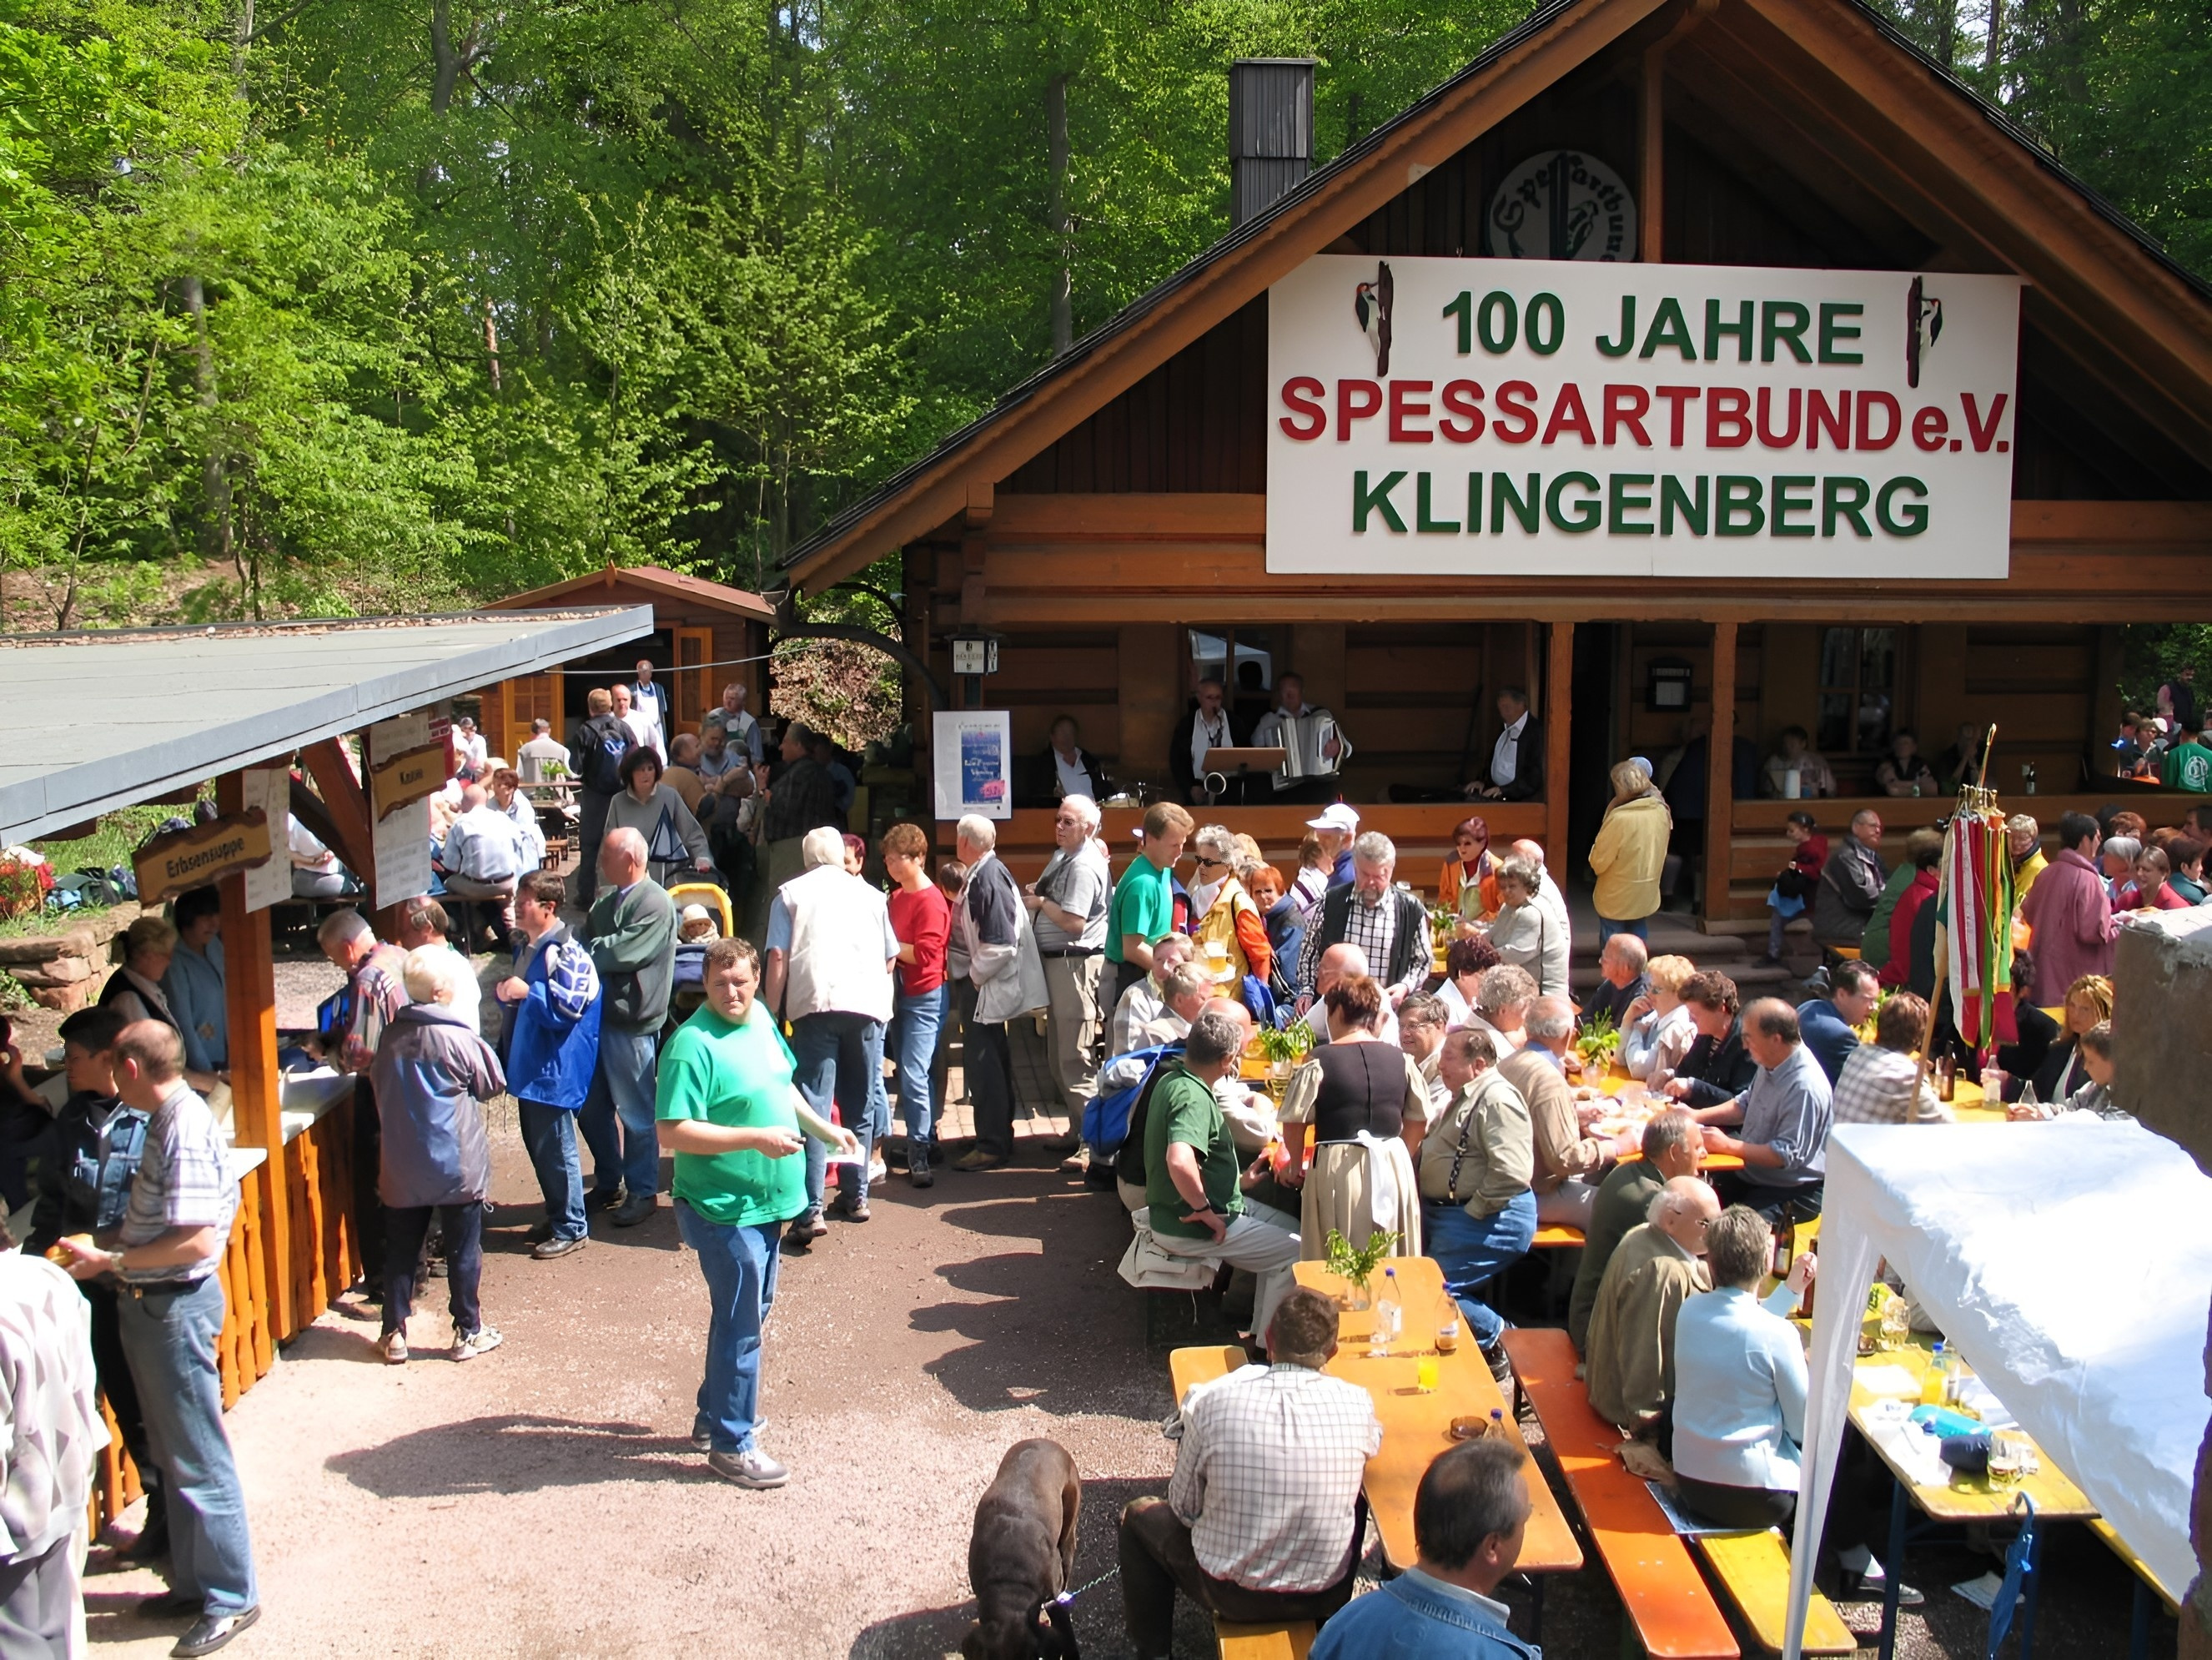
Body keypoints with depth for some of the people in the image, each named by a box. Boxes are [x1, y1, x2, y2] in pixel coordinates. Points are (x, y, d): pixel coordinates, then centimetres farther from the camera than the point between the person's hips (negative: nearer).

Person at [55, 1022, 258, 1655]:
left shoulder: (184, 1130, -22)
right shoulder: (168, 1119, 7)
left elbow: (197, 1241, -26)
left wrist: (110, 1261, -18)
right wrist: (100, 1241, 6)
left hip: (176, 1307, -10)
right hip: (151, 1304, 10)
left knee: (199, 1459, 0)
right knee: (172, 1454, 18)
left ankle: (232, 1597, 11)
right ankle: (192, 1583, 31)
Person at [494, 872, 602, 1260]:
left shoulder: (566, 952, -18)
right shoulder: (525, 948, 11)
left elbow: (568, 1009, -23)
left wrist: (527, 992, -25)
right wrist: (504, 993, 2)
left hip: (555, 1069, -10)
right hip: (529, 1065, 10)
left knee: (555, 1149, -1)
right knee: (536, 1144, 17)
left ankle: (571, 1228, 11)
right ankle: (556, 1216, 30)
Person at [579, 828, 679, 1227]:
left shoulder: (656, 904, -14)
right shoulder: (605, 900, 13)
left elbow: (621, 952, -21)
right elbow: (585, 941, 11)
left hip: (631, 1022, -8)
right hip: (597, 1014, 8)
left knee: (635, 1112, 4)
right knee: (591, 1107, 16)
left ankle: (642, 1192, 18)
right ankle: (607, 1183, 32)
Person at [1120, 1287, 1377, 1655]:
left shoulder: (1214, 1401, -21)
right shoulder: (1357, 1404, -16)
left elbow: (1185, 1508, -8)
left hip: (1232, 1594, -2)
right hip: (1326, 1598, 2)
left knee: (1139, 1515, 25)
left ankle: (1151, 1652, 34)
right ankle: (1327, 1630, 48)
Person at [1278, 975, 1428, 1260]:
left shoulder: (1319, 1061, -8)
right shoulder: (1400, 1059, 3)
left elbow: (1295, 1121, -8)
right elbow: (1419, 1117, 11)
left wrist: (1296, 1166, 7)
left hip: (1338, 1169, -4)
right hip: (1393, 1167, 4)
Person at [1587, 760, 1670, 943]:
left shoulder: (1620, 818, -27)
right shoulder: (1661, 812, -6)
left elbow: (1598, 861, -18)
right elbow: (1659, 853, 8)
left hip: (1617, 896, -6)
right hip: (1646, 893, 6)